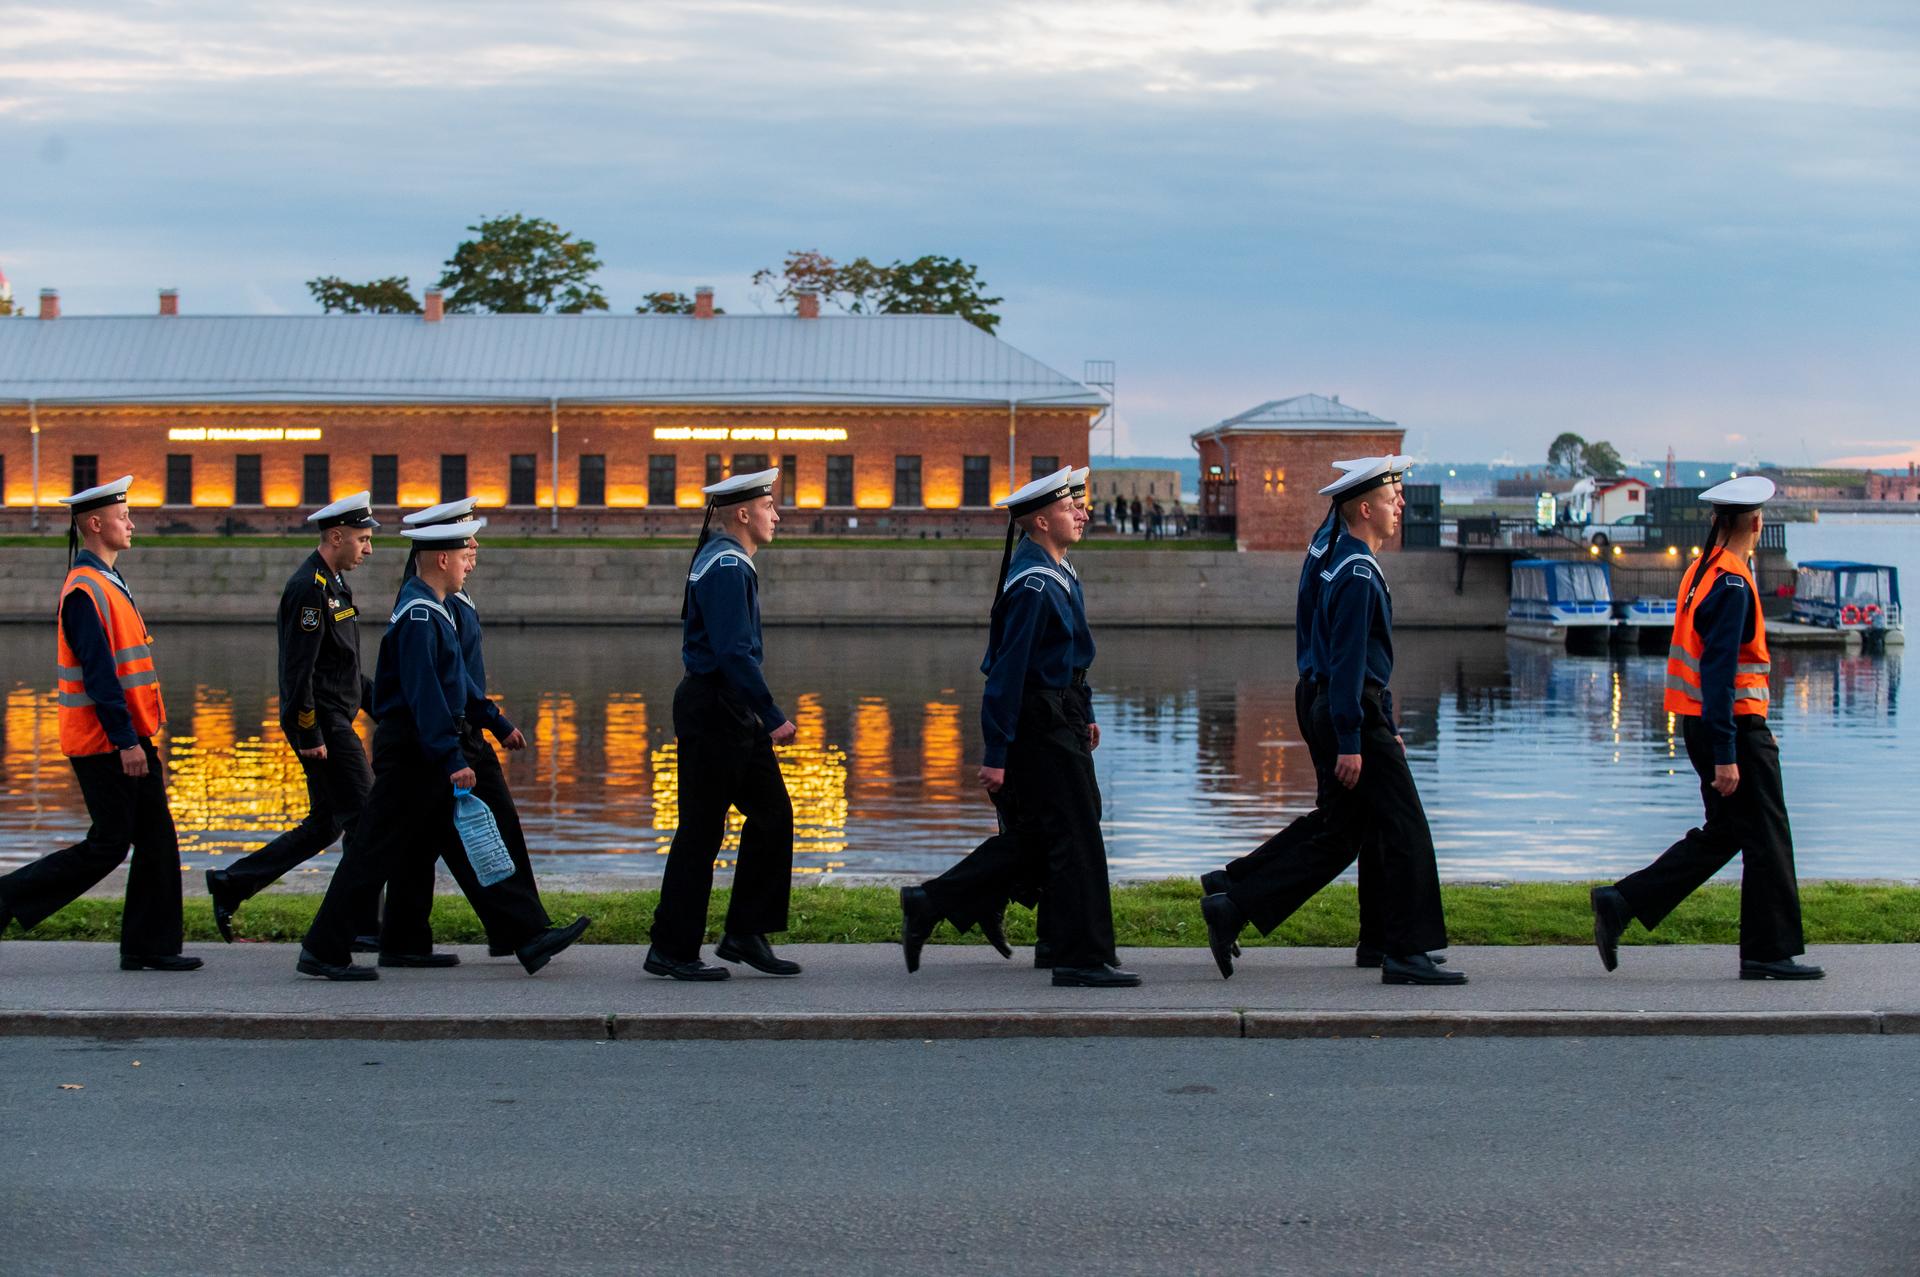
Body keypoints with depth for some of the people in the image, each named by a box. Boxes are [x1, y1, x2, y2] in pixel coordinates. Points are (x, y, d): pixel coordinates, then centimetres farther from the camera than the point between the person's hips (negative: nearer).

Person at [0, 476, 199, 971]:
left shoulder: (109, 583, 15)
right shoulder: (84, 590, -16)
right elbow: (97, 672, -21)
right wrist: (125, 741, -23)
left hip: (129, 736, 10)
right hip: (103, 743, -10)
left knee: (157, 839, 7)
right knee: (108, 845, -5)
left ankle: (150, 947, 10)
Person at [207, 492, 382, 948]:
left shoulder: (331, 584, 17)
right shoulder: (309, 588, -16)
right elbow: (299, 669, -21)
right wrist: (309, 736, -22)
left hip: (335, 722, 10)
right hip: (323, 724, -10)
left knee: (324, 825, 12)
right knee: (365, 820, -6)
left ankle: (230, 883, 16)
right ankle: (365, 927, 0)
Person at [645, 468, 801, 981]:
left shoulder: (726, 560, 16)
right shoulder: (727, 565, -16)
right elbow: (734, 652, -23)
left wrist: (763, 715, 23)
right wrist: (773, 718, -22)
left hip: (731, 711, 10)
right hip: (714, 712, -10)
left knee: (772, 813, 10)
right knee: (702, 829, -4)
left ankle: (745, 934, 15)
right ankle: (672, 951, 4)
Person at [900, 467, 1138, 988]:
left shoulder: (1048, 573, 12)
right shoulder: (1034, 584, -20)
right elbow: (1008, 671, -22)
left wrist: (1084, 712, 25)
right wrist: (996, 755, -22)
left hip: (1056, 718, 10)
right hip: (1041, 727, -10)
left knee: (1030, 838, 14)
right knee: (1075, 838, -4)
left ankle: (929, 905, 16)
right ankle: (1082, 959, 2)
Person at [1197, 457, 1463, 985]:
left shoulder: (1349, 564, 18)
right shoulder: (1358, 572, -15)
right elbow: (1347, 661, -21)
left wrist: (1386, 728, 26)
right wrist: (1351, 743, -23)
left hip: (1355, 713, 10)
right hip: (1354, 716, -10)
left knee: (1338, 839, 10)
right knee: (1406, 831, -3)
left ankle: (1233, 908, 8)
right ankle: (1406, 954, 2)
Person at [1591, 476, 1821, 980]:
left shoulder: (1701, 572, 12)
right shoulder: (1733, 584, -18)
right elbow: (1719, 673, -23)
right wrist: (1726, 754, -24)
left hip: (1699, 725, 9)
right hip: (1734, 726, -9)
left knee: (1722, 834, 15)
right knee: (1766, 839, 0)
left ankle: (1621, 903, 9)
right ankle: (1770, 952, 6)